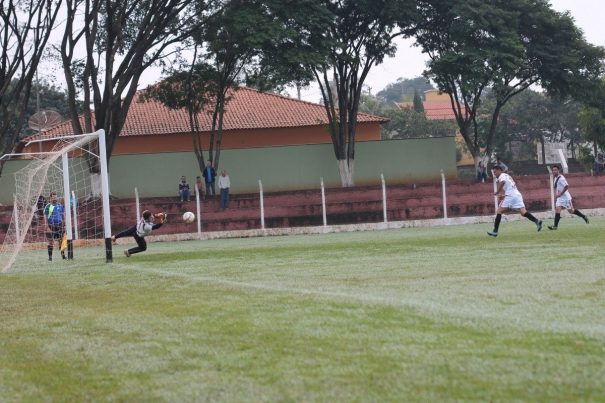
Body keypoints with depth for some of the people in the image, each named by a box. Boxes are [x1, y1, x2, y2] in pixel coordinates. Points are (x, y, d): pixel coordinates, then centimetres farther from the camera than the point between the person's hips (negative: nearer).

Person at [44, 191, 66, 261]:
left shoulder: (60, 205, 8)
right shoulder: (48, 206, -3)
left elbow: (63, 215, 14)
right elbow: (45, 217, -4)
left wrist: (64, 224, 7)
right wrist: (47, 226, -12)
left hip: (59, 225, 3)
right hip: (51, 226, -3)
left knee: (61, 240, 6)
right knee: (51, 241, -1)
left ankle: (63, 255, 15)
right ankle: (50, 257, 2)